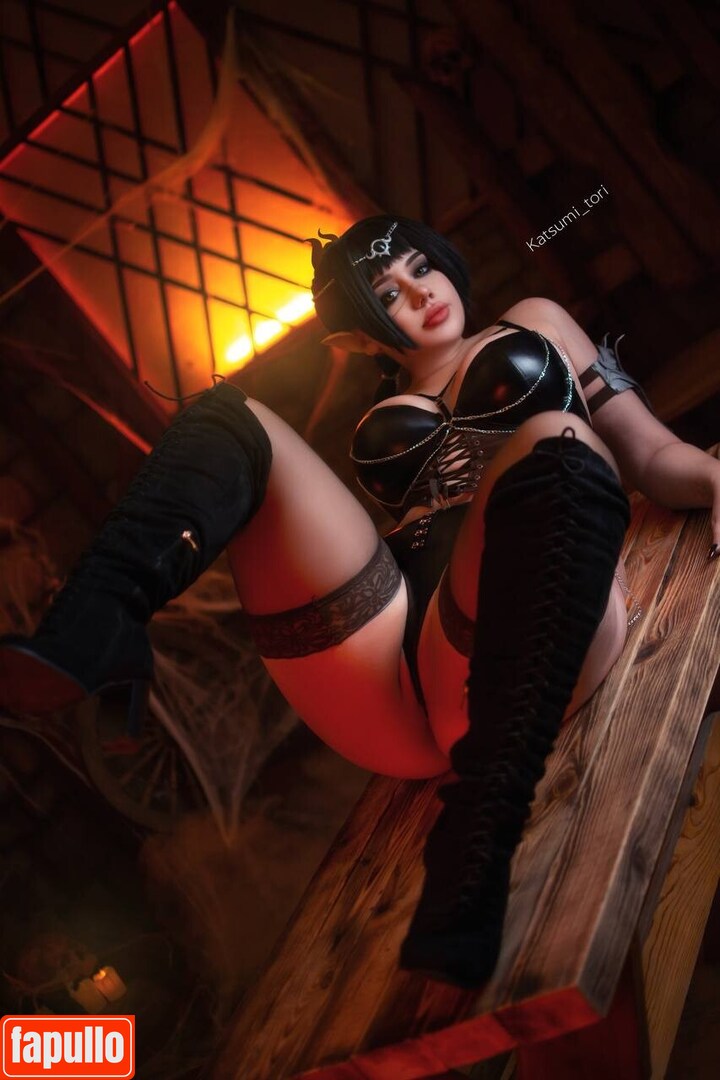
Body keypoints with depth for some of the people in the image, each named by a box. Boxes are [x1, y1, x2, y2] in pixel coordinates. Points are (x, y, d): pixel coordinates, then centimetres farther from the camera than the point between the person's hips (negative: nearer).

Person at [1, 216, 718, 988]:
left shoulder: (534, 325, 30)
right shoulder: (378, 424, 32)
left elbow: (651, 454, 22)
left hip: (517, 646, -2)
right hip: (389, 689, 3)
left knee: (557, 442, -33)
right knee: (227, 415, -2)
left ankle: (472, 863, -42)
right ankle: (89, 635, -32)